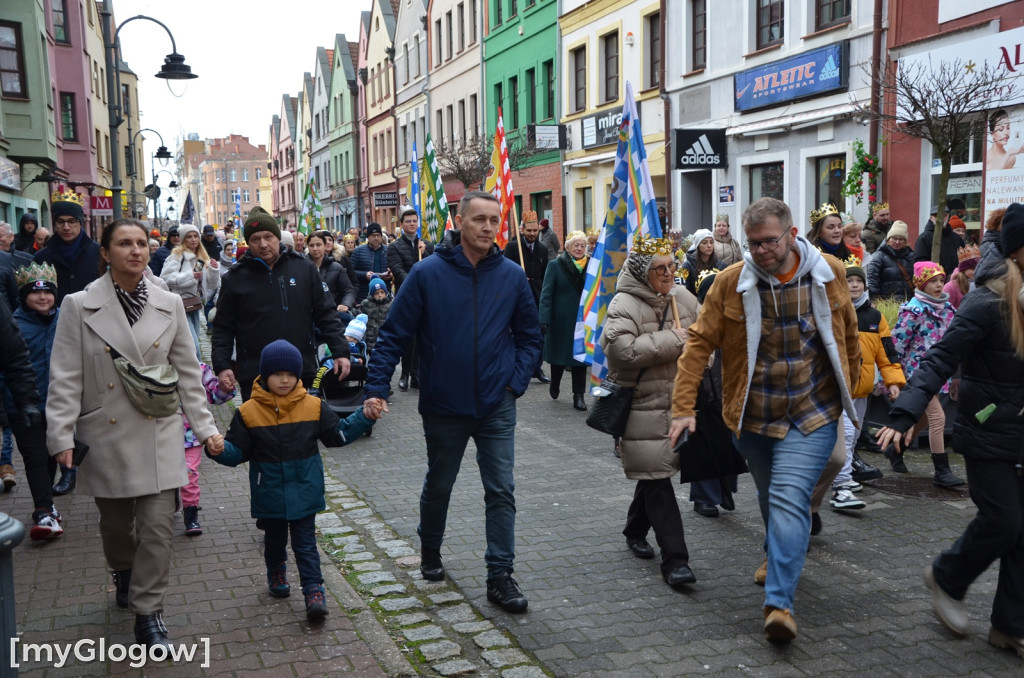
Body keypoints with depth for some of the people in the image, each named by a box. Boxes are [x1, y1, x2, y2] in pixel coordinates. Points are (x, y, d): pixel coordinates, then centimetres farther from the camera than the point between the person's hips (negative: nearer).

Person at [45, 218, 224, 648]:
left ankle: (147, 614, 8)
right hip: (106, 436, 0)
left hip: (157, 435, 1)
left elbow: (187, 371, 7)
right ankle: (124, 575, 47)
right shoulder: (79, 306, -4)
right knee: (116, 524, 15)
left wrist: (205, 426, 5)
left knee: (158, 527, -4)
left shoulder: (169, 305, 3)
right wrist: (61, 437, -9)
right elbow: (65, 379, -4)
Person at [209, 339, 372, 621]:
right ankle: (276, 576, 45)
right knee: (274, 541, 21)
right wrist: (218, 449, -27)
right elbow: (238, 452, -6)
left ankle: (314, 592, 2)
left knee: (305, 544, 0)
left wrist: (364, 417, -6)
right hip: (269, 495, 1)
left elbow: (339, 435, 5)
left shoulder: (314, 406, -5)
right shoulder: (248, 412, -9)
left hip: (304, 492, -1)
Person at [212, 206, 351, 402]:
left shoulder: (304, 268, 4)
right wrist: (222, 366, -6)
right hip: (253, 377, -1)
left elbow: (325, 314, 6)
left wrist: (340, 352, -1)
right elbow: (223, 328, 5)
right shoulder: (235, 278, 2)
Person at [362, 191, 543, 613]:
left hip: (497, 406, 1)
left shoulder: (512, 276, -2)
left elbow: (529, 336, 8)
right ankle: (430, 553, 42)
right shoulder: (428, 273, -10)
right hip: (443, 405, -1)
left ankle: (500, 576, 10)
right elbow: (393, 335, -7)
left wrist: (516, 382, -3)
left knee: (501, 491, 0)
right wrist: (376, 388, -14)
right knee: (438, 486, 18)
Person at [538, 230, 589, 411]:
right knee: (559, 354, 11)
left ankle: (578, 396, 8)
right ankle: (555, 384, 38)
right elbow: (546, 294, -9)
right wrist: (544, 319, -17)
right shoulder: (555, 265, -5)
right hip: (560, 320, -2)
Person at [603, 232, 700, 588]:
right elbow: (621, 349, -28)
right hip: (642, 407, -7)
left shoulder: (684, 298, 8)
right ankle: (674, 559, -4)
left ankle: (635, 531, 40)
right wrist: (672, 341, -21)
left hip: (678, 401, 7)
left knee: (655, 472, 18)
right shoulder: (624, 305, -13)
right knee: (657, 478, -7)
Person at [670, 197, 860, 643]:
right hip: (753, 417, 2)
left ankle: (779, 601, -12)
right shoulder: (730, 283, -11)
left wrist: (849, 381, 18)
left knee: (789, 497, -16)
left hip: (813, 414, -2)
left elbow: (848, 330, 9)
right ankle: (776, 552, 51)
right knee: (770, 495, 21)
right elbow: (699, 343, -9)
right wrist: (683, 408, -14)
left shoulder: (829, 274, -7)